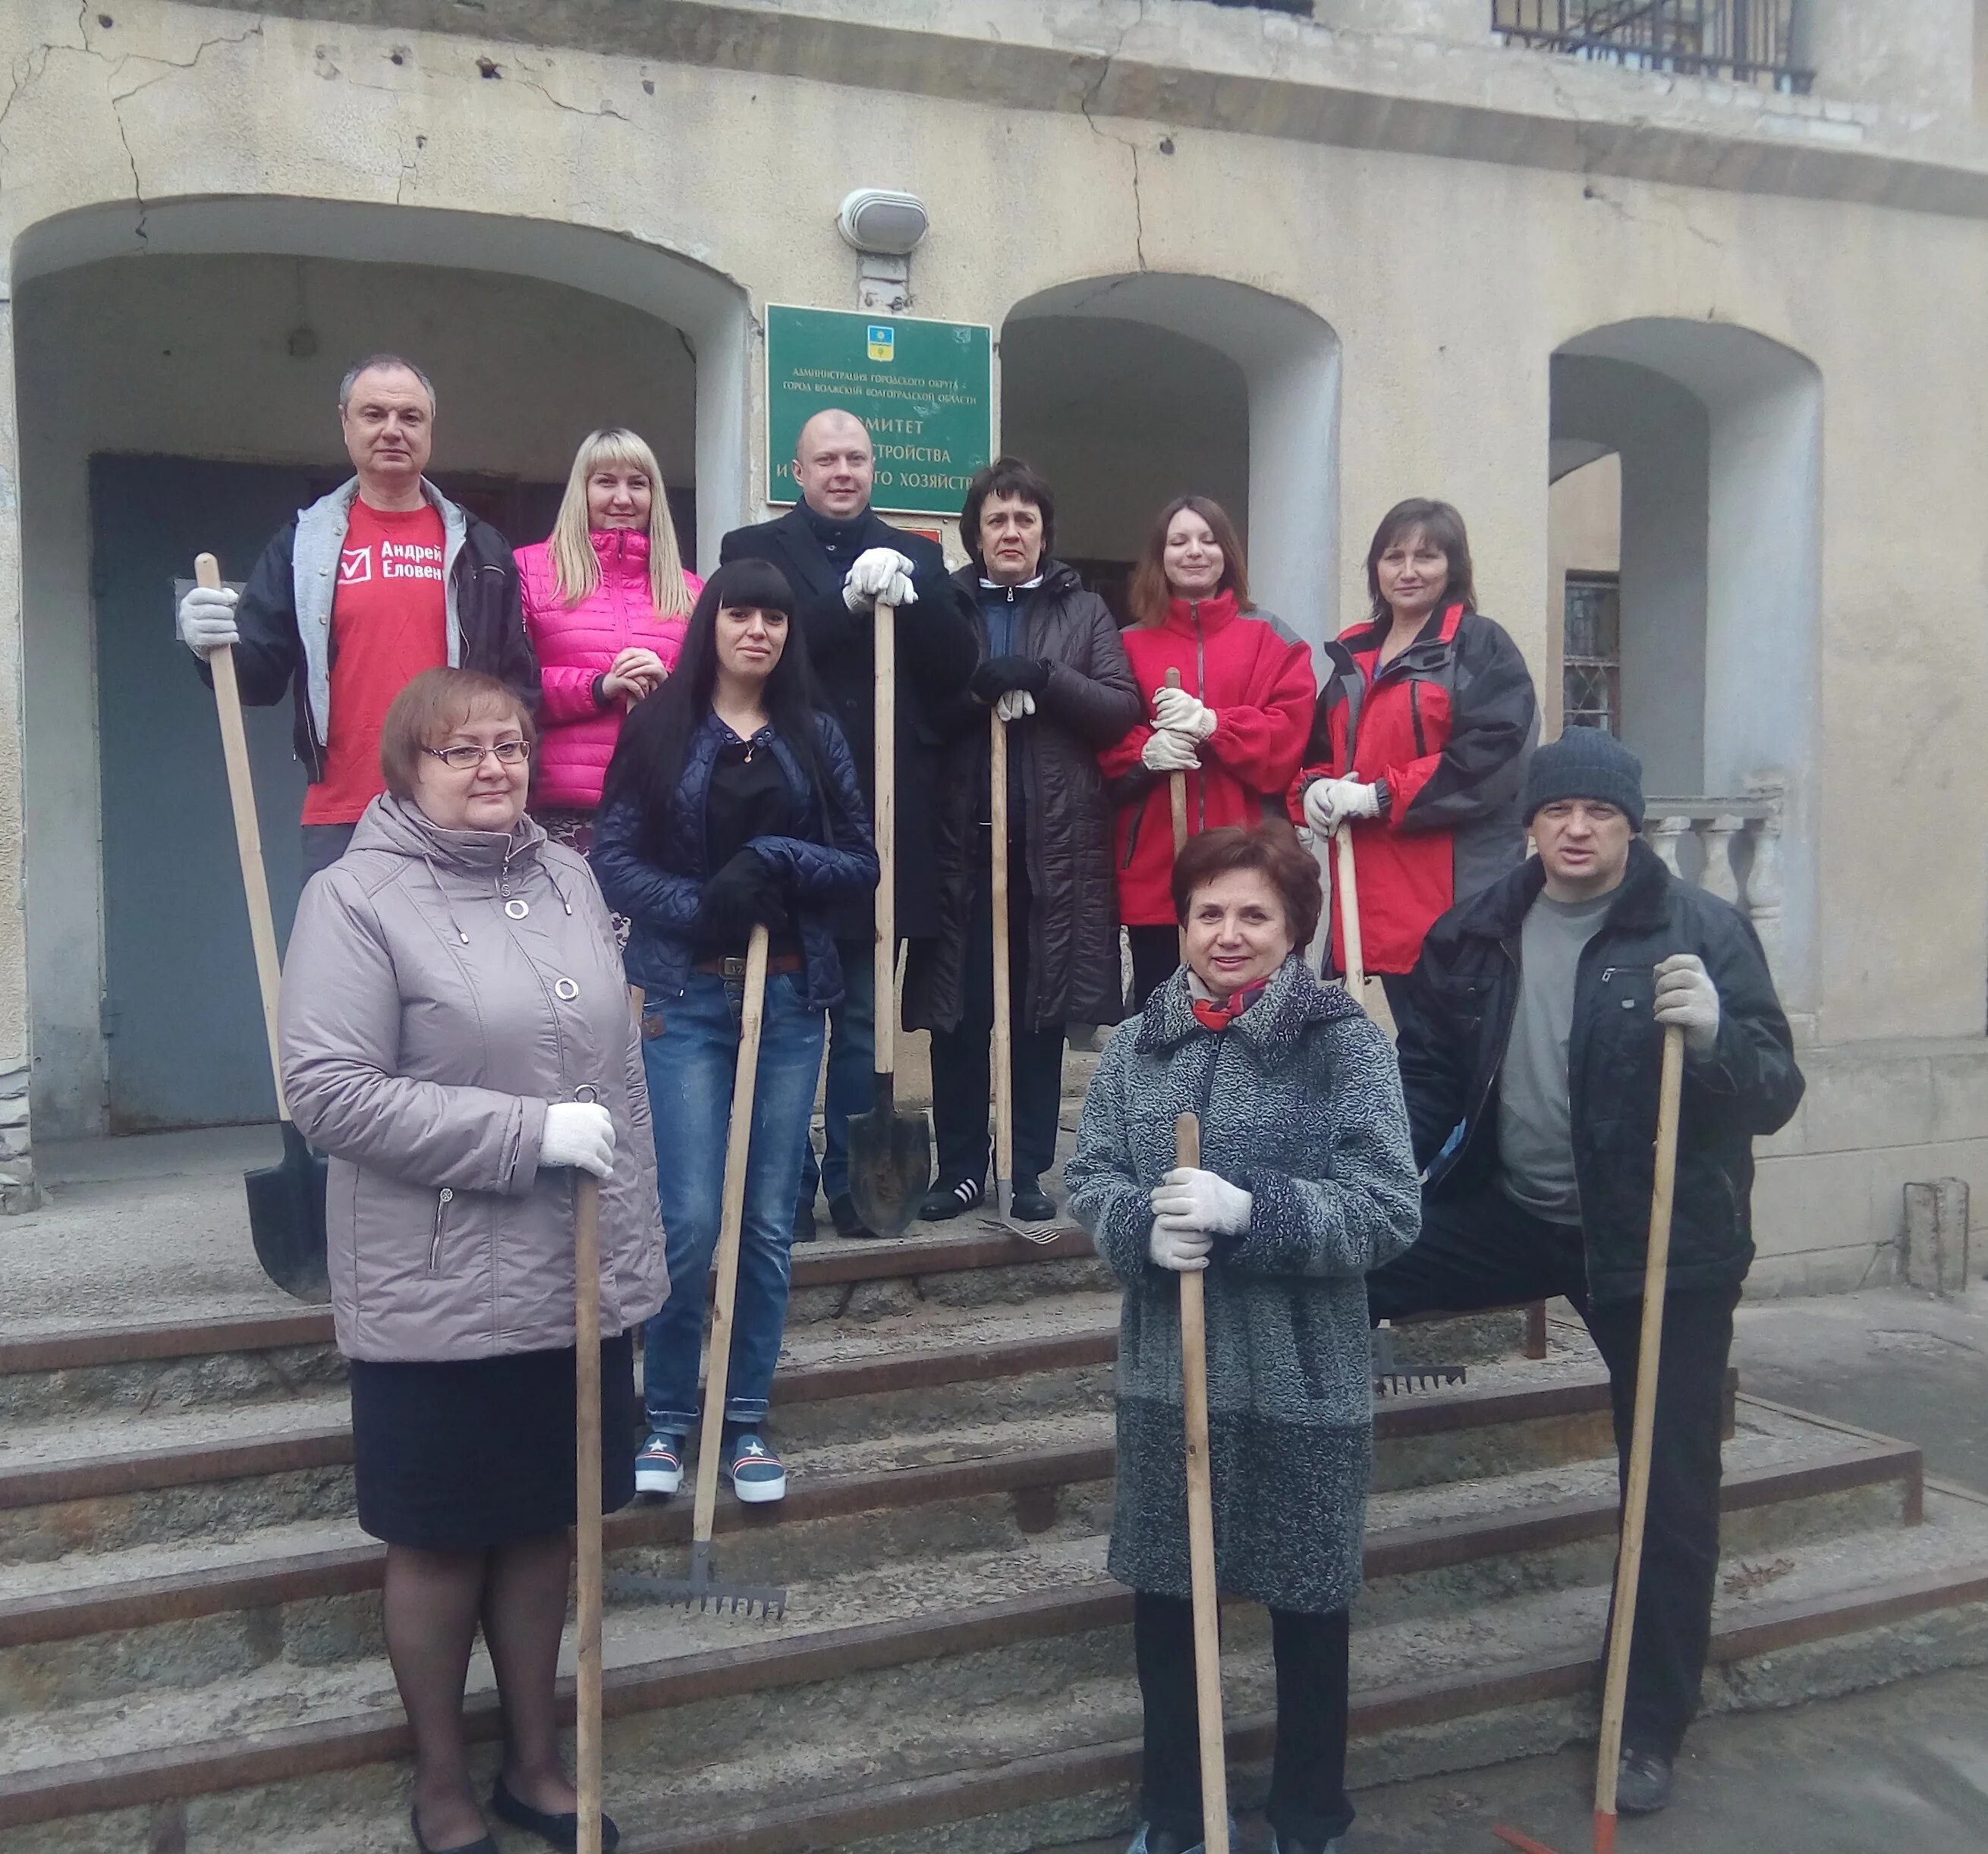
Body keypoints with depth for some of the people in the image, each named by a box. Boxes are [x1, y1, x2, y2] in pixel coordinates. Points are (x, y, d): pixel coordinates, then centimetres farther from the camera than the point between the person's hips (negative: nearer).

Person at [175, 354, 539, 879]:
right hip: (340, 823, 0)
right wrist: (215, 644, -15)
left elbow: (518, 682, 10)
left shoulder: (478, 547, 11)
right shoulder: (304, 543, 10)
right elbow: (260, 677, 8)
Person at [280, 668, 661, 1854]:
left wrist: (640, 1250, 12)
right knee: (442, 1543, 12)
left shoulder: (568, 876, 7)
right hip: (442, 1298, -5)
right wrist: (528, 1131, -21)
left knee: (547, 1526, 17)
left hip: (578, 1281, 5)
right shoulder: (357, 899, -10)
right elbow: (329, 1091, -18)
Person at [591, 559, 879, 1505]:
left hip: (791, 998, 3)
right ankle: (666, 1417, 15)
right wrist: (700, 907, -17)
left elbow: (863, 862, 5)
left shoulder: (816, 736, 9)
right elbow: (612, 860, -2)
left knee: (769, 1222, 6)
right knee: (690, 1221, -6)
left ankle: (746, 1422, 20)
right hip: (684, 996, -2)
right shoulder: (658, 728, 2)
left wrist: (776, 860, -12)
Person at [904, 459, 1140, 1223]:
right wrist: (974, 690, -15)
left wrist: (1044, 677, -12)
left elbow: (1122, 708, 1)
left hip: (1056, 840, 0)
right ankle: (960, 1167, 13)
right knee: (958, 1012, 2)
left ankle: (1030, 1172, 15)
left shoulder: (1085, 611, 12)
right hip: (962, 837, 0)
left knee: (1042, 1010, 4)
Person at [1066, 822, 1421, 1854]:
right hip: (1165, 1376, 3)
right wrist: (1144, 1227, -18)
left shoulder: (1345, 1044, -9)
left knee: (1307, 1606, 14)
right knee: (1162, 1596, 15)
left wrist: (1249, 1210, -26)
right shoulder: (1137, 1044, 3)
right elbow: (1089, 1180, 4)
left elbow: (1388, 1214, -14)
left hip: (1302, 1386, -3)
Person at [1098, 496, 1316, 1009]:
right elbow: (1105, 742, 7)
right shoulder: (1131, 644, 11)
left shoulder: (1270, 638, 10)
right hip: (1155, 866, 1)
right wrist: (1145, 752, -14)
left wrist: (1211, 723, -16)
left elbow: (1290, 733, -1)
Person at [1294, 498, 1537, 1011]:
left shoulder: (1482, 645, -1)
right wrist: (1314, 788, -1)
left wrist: (1379, 796, -16)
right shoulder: (1353, 653, 19)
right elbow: (1318, 749, 23)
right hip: (1376, 886, 6)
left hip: (1461, 889, -6)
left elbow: (1492, 754, -15)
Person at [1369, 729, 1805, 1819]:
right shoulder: (1478, 932, -1)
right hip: (1515, 1213, 4)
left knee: (1671, 1489, 5)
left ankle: (1649, 1728, 24)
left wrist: (1712, 1034, -35)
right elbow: (1430, 1074, 8)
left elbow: (1776, 1096, -14)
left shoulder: (1704, 931, -12)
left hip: (1663, 1241, -3)